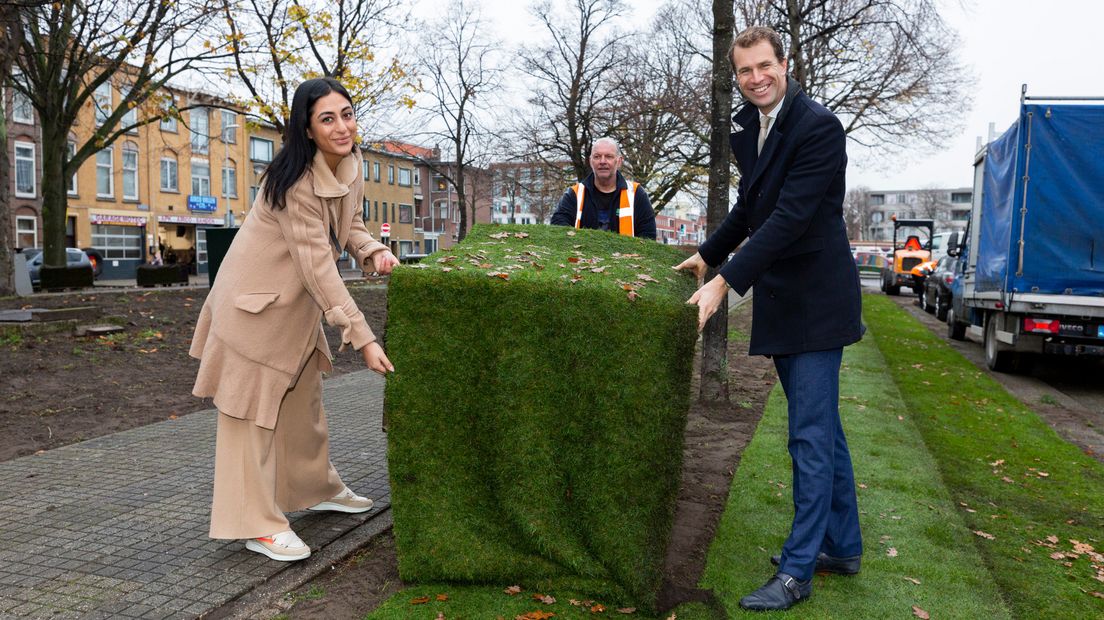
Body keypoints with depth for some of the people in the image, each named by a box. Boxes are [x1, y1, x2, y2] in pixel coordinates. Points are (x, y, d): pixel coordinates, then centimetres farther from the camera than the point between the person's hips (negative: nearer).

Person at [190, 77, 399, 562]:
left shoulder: (349, 164, -2)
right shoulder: (295, 183, -28)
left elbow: (348, 223, 10)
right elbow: (318, 265, -31)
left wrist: (373, 251, -13)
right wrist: (362, 338, -32)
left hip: (298, 300, 9)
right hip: (256, 299, -9)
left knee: (304, 396, 20)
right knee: (253, 405, -2)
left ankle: (316, 489, 37)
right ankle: (257, 525, 7)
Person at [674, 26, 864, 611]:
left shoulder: (819, 126, -16)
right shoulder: (746, 126, 10)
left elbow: (790, 216, -25)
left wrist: (725, 282, -27)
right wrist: (708, 255, 23)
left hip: (815, 298, -9)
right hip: (780, 299, 9)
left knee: (811, 434, -4)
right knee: (822, 427, 16)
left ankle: (797, 572, 6)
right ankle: (842, 546, 30)